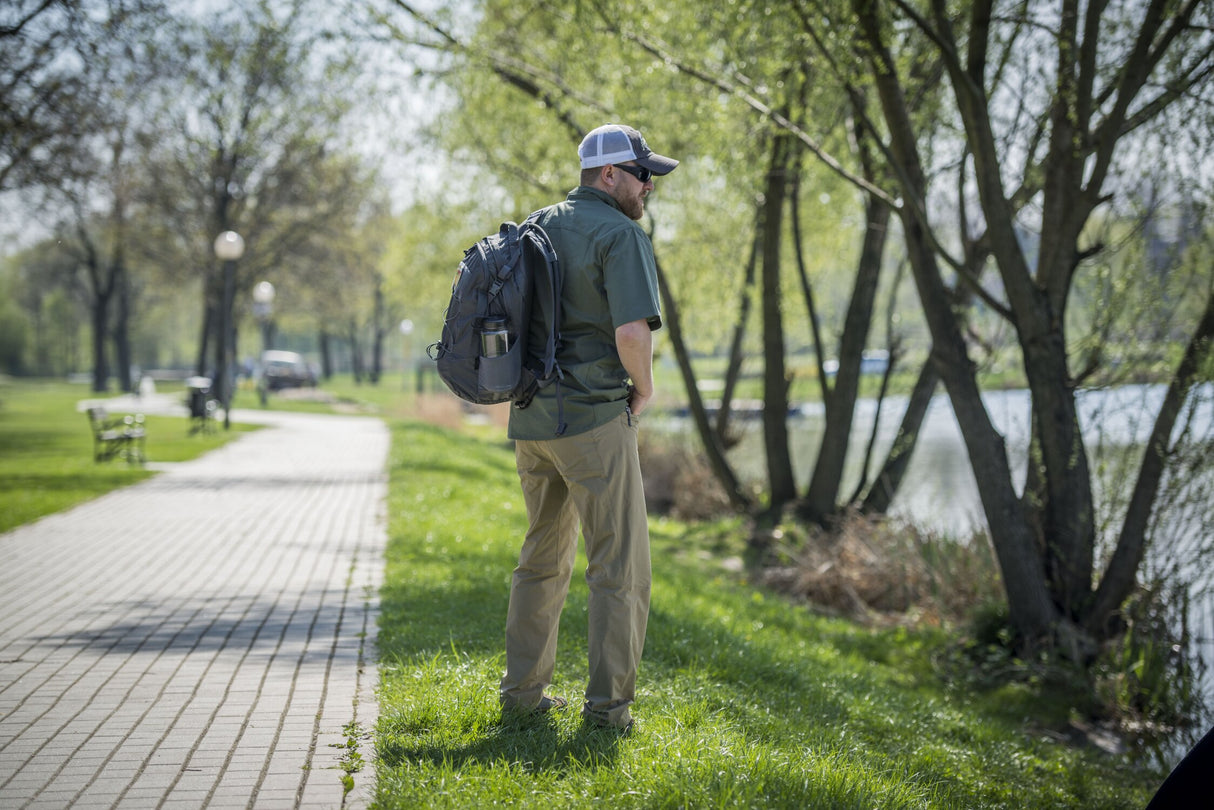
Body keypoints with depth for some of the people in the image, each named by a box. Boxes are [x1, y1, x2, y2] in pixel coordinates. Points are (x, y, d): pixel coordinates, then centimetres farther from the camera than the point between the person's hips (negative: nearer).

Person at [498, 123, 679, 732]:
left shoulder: (535, 228, 14)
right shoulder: (621, 235, -11)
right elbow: (632, 330, -24)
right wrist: (643, 388, -6)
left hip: (530, 419, 8)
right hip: (594, 419, -8)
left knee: (543, 556, 19)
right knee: (620, 566, 0)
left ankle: (523, 689, 22)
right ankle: (608, 704, 0)